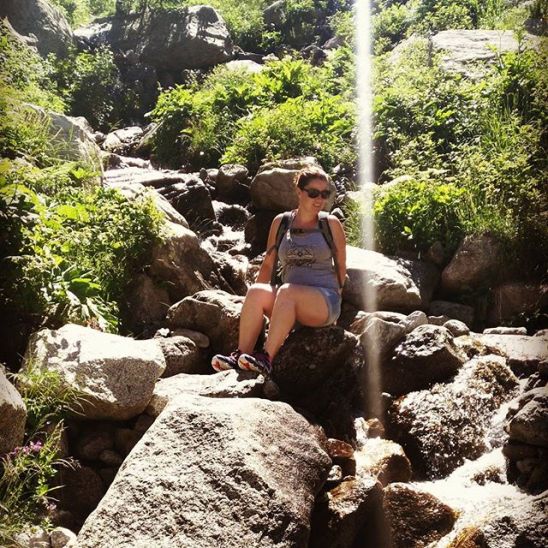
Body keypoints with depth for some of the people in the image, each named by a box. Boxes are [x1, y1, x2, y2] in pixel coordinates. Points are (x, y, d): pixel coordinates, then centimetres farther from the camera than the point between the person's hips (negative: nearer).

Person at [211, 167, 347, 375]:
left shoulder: (331, 224, 5)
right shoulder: (281, 222, 11)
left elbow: (341, 265, 10)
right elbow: (268, 264, 14)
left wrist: (333, 295, 0)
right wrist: (254, 303, 6)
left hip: (326, 302, -3)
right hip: (289, 303, 3)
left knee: (287, 291, -35)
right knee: (256, 291, -28)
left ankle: (266, 358, -40)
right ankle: (240, 356, -34)